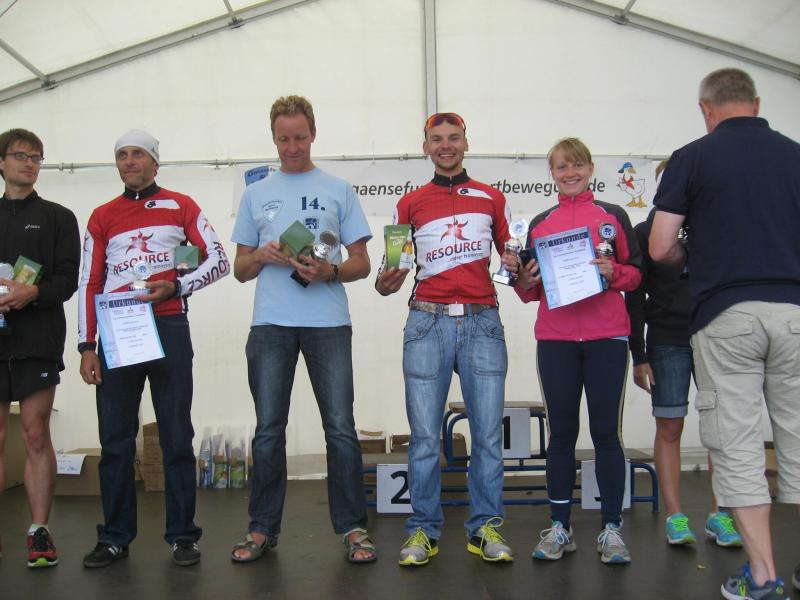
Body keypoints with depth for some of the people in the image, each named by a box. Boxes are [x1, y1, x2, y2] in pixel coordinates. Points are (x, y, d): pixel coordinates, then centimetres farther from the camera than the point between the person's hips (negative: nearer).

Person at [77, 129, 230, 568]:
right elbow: (89, 284, 11)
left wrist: (176, 287, -11)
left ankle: (182, 535, 7)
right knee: (115, 438, 4)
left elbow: (218, 261, 5)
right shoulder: (102, 216, 14)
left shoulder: (180, 206, 9)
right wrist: (87, 346, 3)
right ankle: (115, 537, 14)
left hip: (168, 328, -2)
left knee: (176, 436, 0)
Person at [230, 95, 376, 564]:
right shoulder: (256, 195, 16)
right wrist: (261, 256, -6)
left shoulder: (339, 190, 9)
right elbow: (240, 270, 16)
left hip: (328, 323, -2)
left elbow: (362, 264, 7)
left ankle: (353, 527, 9)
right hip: (271, 324, 2)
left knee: (341, 427, -1)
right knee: (269, 430, 6)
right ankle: (263, 529, 16)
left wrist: (329, 271, -14)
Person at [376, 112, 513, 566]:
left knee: (488, 433, 1)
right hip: (428, 322, 0)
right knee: (425, 435, 1)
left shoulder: (492, 198, 14)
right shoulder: (410, 204, 13)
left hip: (482, 322, 1)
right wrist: (386, 284, -9)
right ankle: (424, 530, 12)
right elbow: (396, 270, 13)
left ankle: (485, 528, 13)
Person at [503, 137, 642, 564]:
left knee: (606, 431, 1)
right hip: (555, 340, 2)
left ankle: (611, 529, 10)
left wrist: (613, 273, -13)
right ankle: (559, 528, 14)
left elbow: (636, 272, 7)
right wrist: (524, 280, -6)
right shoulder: (539, 223, 13)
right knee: (561, 431, 6)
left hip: (607, 337, -1)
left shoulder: (614, 216, 8)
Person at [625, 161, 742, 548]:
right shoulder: (646, 232, 5)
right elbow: (635, 295, 3)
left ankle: (718, 515, 11)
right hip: (668, 342, -1)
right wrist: (638, 355, -2)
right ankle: (675, 517, 7)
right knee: (669, 428, -1)